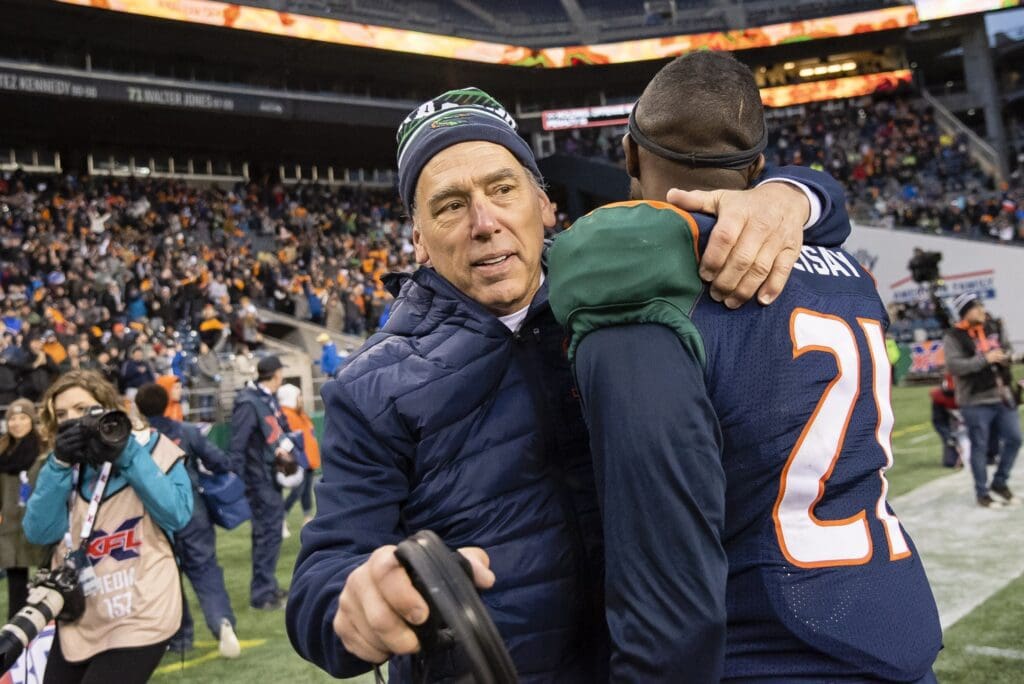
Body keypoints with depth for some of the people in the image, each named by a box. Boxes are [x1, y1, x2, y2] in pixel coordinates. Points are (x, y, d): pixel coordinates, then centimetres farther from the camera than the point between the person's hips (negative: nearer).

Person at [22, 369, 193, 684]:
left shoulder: (150, 446, -4)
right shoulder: (64, 459, 8)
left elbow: (178, 515, -17)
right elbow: (38, 533, -5)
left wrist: (127, 455, -18)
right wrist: (60, 465, -15)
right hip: (78, 619, 5)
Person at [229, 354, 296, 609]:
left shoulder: (270, 399, 8)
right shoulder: (249, 403, -19)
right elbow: (237, 447, -20)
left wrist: (285, 447, -1)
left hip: (271, 475, 9)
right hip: (259, 477, -9)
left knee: (270, 530, 17)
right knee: (268, 532, -4)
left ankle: (268, 586, 30)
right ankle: (262, 595, 6)